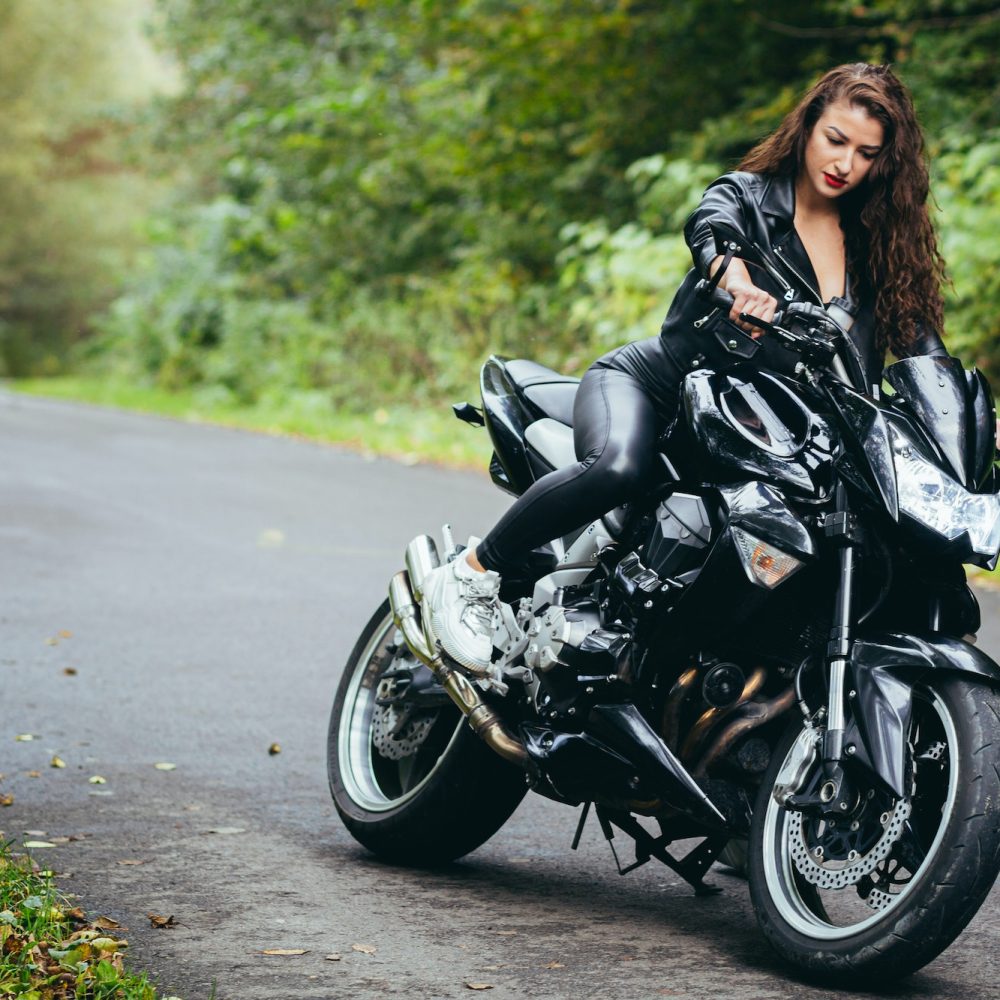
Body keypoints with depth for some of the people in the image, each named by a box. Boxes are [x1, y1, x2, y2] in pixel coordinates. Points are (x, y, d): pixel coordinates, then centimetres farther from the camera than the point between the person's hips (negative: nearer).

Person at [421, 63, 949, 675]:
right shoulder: (747, 195, -4)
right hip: (652, 381, -5)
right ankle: (470, 574, -21)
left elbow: (920, 338, 2)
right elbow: (710, 227, -28)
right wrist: (737, 280, -53)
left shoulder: (875, 243, 10)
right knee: (618, 469, -37)